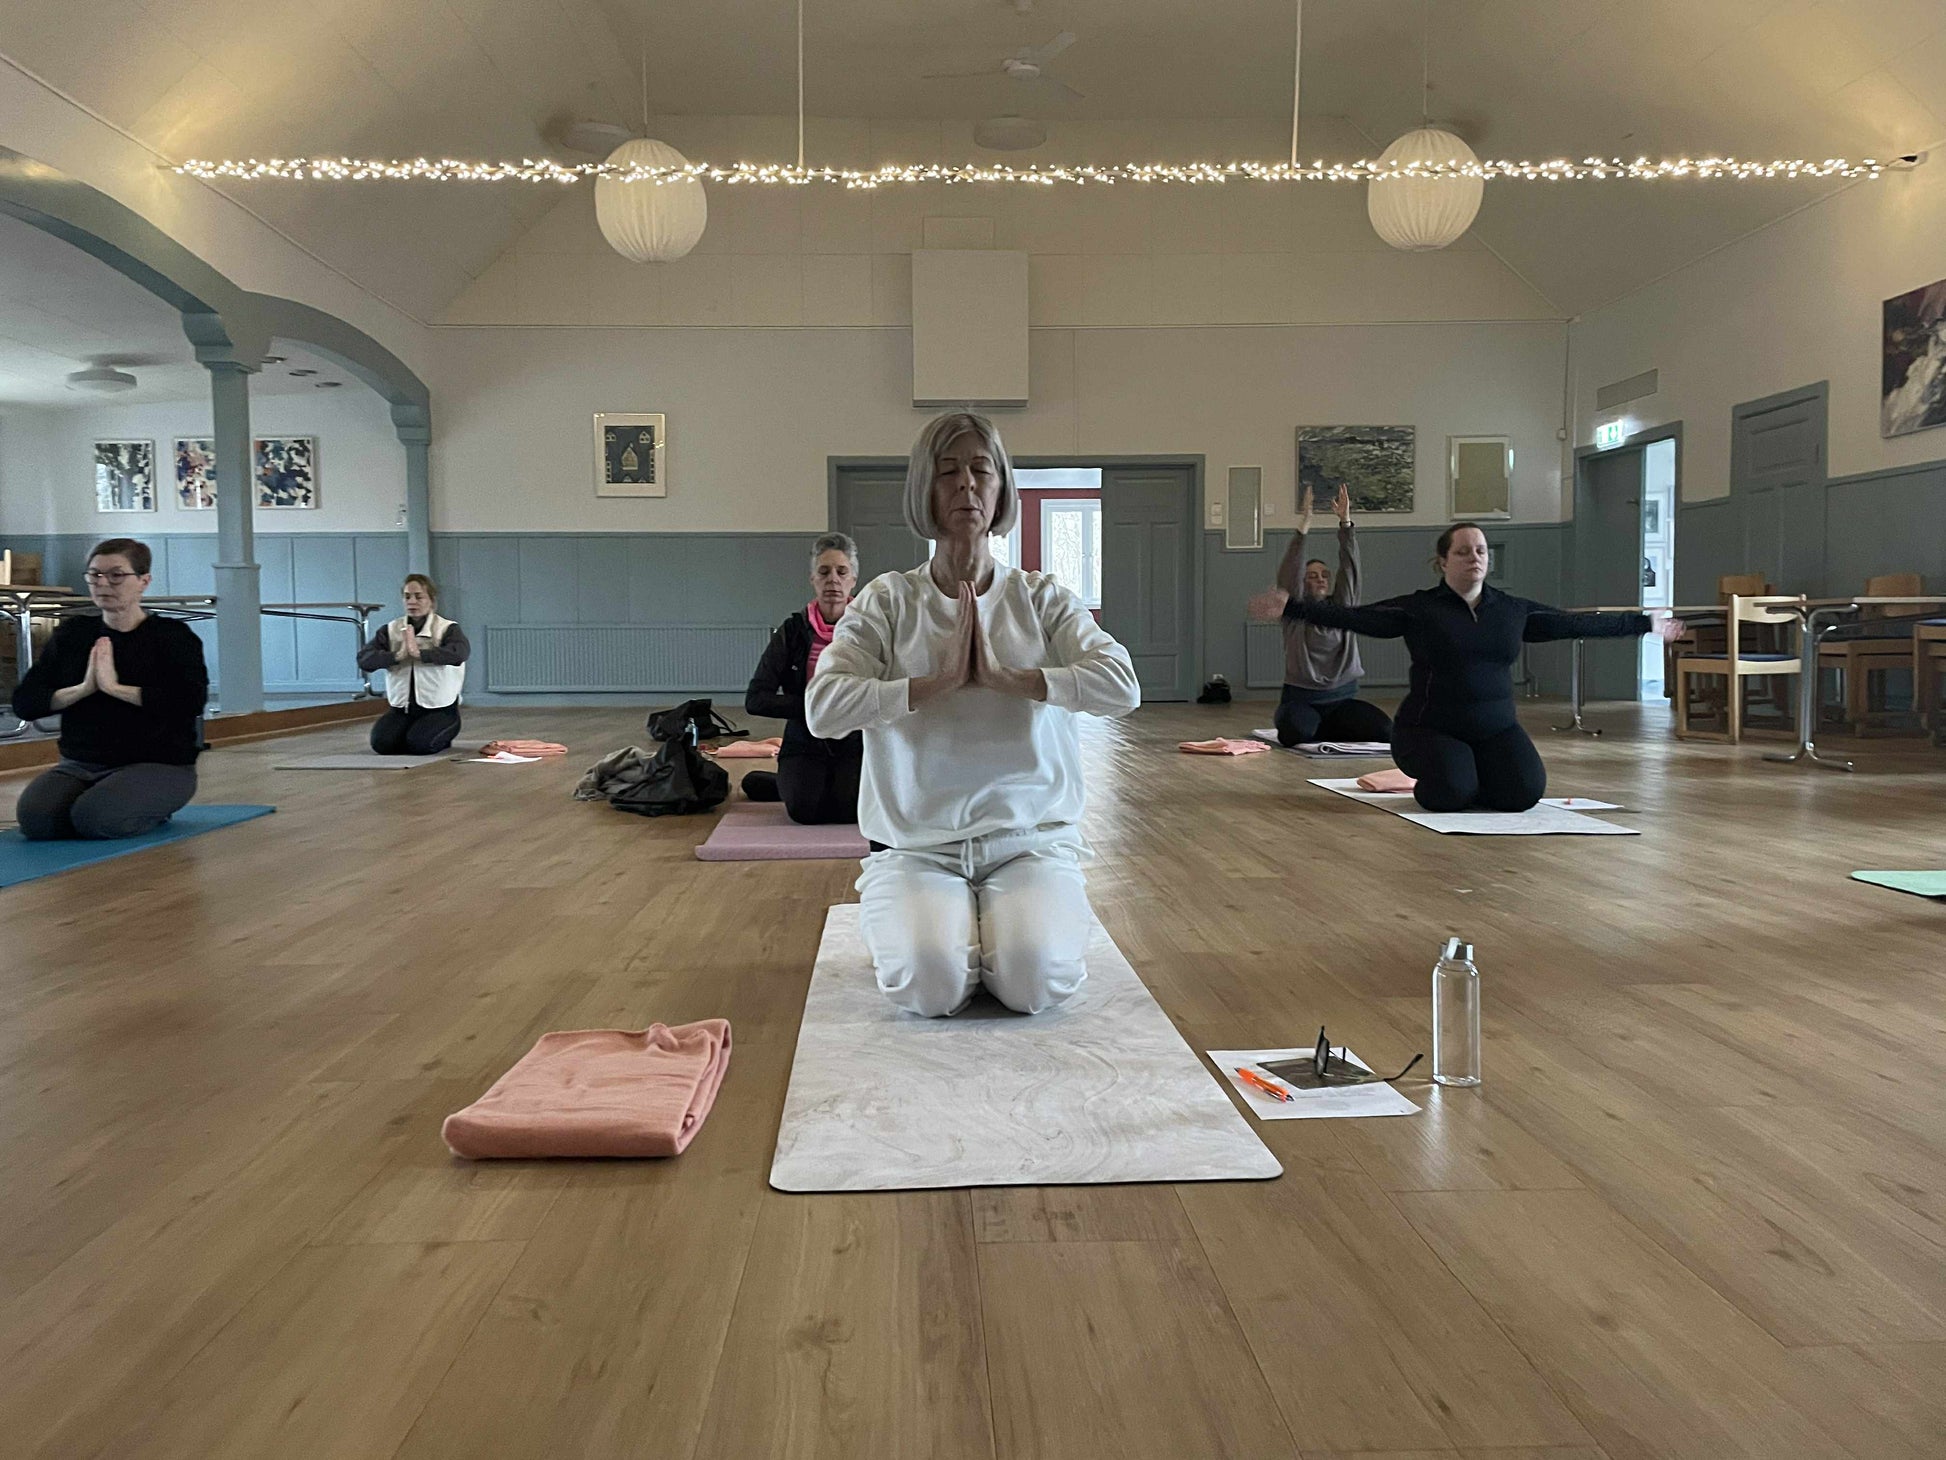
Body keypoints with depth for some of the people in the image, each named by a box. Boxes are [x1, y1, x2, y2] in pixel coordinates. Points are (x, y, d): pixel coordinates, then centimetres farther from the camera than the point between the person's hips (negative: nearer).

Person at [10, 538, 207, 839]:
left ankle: (153, 809, 1)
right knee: (35, 818, -23)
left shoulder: (173, 636, -4)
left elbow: (192, 699, -21)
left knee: (95, 819, -30)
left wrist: (115, 687, -21)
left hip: (158, 765, -5)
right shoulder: (71, 634, 10)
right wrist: (83, 689, -13)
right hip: (81, 764, 5)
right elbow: (24, 702, 5)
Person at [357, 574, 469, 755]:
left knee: (420, 744, -25)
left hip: (439, 709, -3)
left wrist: (419, 653, -37)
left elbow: (459, 653, -27)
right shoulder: (391, 630, 6)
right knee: (382, 742, -18)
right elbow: (364, 659, -8)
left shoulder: (447, 629, -5)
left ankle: (444, 735, 9)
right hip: (402, 708, 4)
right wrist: (397, 655, -25)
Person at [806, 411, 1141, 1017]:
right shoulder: (889, 600, 2)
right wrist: (941, 679, -18)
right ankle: (910, 924, 11)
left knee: (1037, 981, -24)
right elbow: (822, 707, -12)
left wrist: (1004, 675, -19)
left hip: (1031, 838, 1)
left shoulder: (1042, 598, 5)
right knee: (929, 985, -25)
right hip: (916, 845, 0)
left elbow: (1122, 685, -12)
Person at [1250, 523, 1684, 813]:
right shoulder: (1417, 609, -4)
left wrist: (1646, 625, 18)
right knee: (1451, 793, -30)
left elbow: (1576, 623, 14)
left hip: (1497, 729, 4)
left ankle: (1476, 774, 14)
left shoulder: (1514, 610, 8)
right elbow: (1351, 617, -11)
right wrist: (1291, 606, -23)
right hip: (1431, 728, -4)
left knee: (1524, 792, -21)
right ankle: (1431, 773, 9)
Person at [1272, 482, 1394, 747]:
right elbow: (1289, 572, -11)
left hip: (1343, 698, 3)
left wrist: (1345, 521, -12)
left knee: (1384, 730, -20)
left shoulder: (1342, 605, 11)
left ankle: (1325, 730, 8)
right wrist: (1303, 527, -23)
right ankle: (1322, 730, 4)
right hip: (1301, 698, -3)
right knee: (1297, 732, -36)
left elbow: (1350, 566, 1)